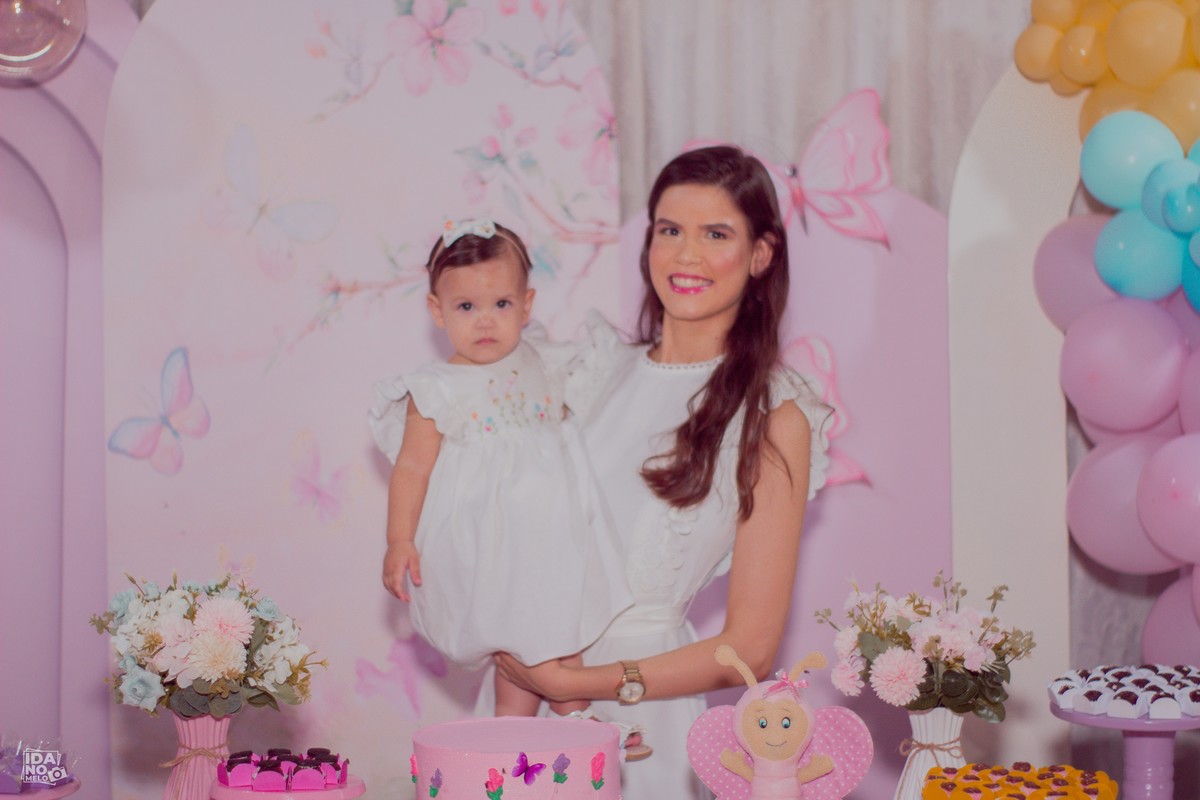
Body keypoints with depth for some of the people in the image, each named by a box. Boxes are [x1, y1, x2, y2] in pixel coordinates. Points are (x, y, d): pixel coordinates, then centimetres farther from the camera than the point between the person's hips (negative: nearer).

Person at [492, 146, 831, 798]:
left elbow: (750, 649, -10)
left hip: (643, 711, -4)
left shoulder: (773, 418, -8)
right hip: (525, 673, 4)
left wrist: (579, 683, -13)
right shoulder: (603, 370, 7)